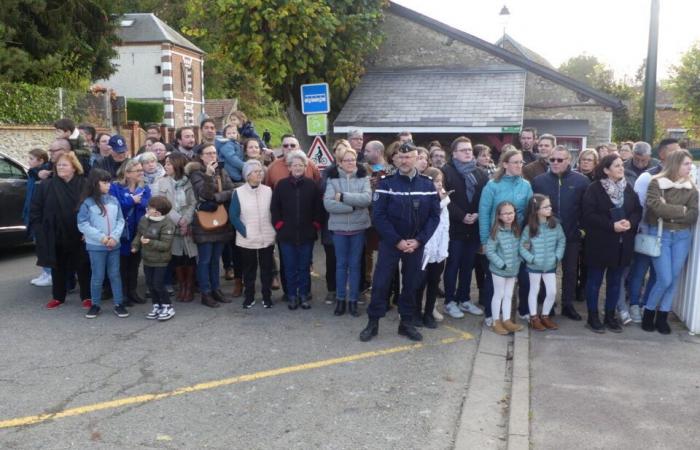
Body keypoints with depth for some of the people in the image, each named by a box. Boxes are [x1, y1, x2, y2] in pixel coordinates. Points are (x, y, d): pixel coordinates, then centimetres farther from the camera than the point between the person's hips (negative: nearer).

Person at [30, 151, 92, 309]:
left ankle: (87, 296, 21)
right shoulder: (46, 186, -1)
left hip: (79, 236, -2)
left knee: (83, 266, 7)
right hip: (55, 236, 2)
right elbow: (35, 210, 3)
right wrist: (39, 231, -3)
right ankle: (58, 297, 29)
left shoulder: (84, 185, -6)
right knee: (58, 267, 14)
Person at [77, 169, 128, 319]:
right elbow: (82, 224, -9)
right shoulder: (87, 203, -7)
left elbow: (120, 220, 4)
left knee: (115, 275, 10)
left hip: (114, 245, 3)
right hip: (96, 246, -3)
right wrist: (101, 237, -14)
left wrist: (115, 236, -11)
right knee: (98, 276, 5)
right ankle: (95, 304, 20)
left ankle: (118, 304, 17)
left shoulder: (114, 201, 3)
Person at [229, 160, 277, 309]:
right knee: (249, 270, 10)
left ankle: (267, 297, 19)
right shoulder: (238, 192, -4)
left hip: (267, 239, 1)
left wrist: (274, 231, 1)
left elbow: (274, 213, 8)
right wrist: (244, 232, -9)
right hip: (247, 240, -1)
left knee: (266, 269, 8)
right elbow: (233, 215, -4)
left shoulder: (268, 191, 2)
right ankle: (249, 297, 22)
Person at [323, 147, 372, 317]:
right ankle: (340, 299, 20)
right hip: (339, 227, -1)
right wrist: (353, 206, -17)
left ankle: (353, 300, 18)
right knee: (341, 264, 9)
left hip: (358, 227, 1)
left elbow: (367, 198, -16)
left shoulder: (363, 178, 1)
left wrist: (343, 197, -18)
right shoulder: (332, 179, -2)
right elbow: (328, 204, -14)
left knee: (355, 264, 9)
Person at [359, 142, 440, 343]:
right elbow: (378, 215, -11)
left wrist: (419, 240, -11)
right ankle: (373, 323, 13)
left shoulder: (427, 185, 1)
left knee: (411, 284, 11)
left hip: (416, 244, 2)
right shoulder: (386, 183, -7)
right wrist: (397, 240, -16)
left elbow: (434, 215, 0)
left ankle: (406, 323, 24)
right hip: (390, 242, -2)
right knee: (380, 282, -1)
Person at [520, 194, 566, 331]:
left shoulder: (555, 224, -6)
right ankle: (534, 318, 23)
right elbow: (522, 246, -9)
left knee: (552, 292, 5)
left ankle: (545, 316, 25)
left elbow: (562, 241, 2)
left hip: (550, 265, 3)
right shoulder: (529, 228, -13)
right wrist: (531, 258, -15)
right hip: (534, 266, -3)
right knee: (534, 291, 11)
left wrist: (557, 256, -6)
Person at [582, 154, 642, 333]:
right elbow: (588, 215, -16)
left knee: (615, 281, 13)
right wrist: (612, 225, -22)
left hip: (622, 244, 5)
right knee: (595, 280, 5)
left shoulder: (628, 188, 7)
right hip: (599, 243, -5)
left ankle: (610, 316, 24)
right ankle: (593, 317, 16)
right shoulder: (594, 189, -10)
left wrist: (631, 222, -13)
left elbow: (638, 210, 9)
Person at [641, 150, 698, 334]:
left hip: (682, 236, 4)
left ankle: (662, 317, 18)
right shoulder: (656, 183, -5)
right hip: (659, 234, -4)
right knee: (665, 279, -8)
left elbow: (693, 216, -4)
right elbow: (656, 207, -21)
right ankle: (648, 313, 13)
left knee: (674, 278, 5)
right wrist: (681, 210, -11)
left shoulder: (691, 188, 6)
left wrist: (669, 212, -14)